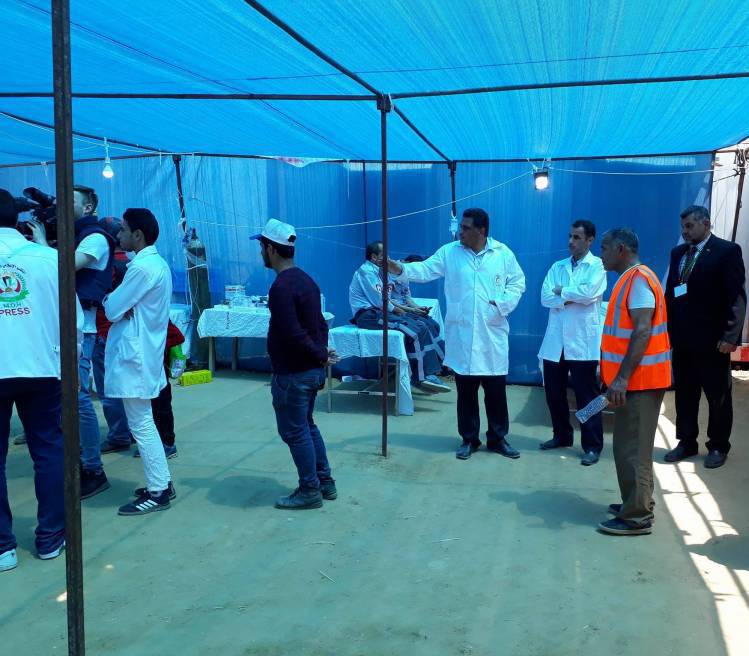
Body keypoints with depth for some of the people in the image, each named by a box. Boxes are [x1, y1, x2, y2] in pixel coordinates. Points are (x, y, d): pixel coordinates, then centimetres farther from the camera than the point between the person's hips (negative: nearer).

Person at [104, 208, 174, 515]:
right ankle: (162, 483, 24)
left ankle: (157, 492, 5)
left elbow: (112, 309, -14)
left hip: (134, 355, -10)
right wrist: (122, 305, -2)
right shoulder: (157, 263, 13)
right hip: (143, 352, 10)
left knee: (141, 426, -2)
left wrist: (109, 299, 6)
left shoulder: (142, 267, -19)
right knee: (145, 423, 17)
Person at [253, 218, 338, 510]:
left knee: (294, 432, 4)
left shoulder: (281, 287, -20)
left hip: (292, 373, -9)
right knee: (307, 426, 19)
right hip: (310, 370, 9)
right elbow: (320, 324, 12)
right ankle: (325, 482, 27)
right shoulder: (305, 279, 10)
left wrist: (321, 356, -13)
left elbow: (293, 334, -25)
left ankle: (310, 491, 14)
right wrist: (322, 356, 8)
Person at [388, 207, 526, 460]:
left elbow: (517, 282, 7)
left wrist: (502, 305, -7)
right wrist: (401, 269, -23)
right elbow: (425, 269, -6)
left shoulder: (503, 253, 2)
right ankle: (469, 439, 21)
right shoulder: (449, 252, 2)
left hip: (492, 335, 0)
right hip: (461, 335, 0)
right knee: (466, 391, 8)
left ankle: (498, 438, 22)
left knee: (496, 390, 7)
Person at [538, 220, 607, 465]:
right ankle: (562, 435, 30)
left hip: (583, 341, -5)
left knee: (586, 395, 1)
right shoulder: (557, 267, 12)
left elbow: (589, 293, -19)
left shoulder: (597, 265, -2)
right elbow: (545, 297, -1)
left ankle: (592, 446, 9)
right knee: (554, 391, 12)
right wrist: (572, 298, -15)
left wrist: (562, 292, -5)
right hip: (555, 340, 5)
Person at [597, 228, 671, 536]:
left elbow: (642, 332, -24)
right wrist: (610, 371, 21)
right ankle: (636, 504, 27)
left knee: (632, 447, -4)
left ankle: (637, 516, 4)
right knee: (630, 445, 16)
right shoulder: (630, 279, 14)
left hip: (639, 380, -10)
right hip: (633, 378, 10)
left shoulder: (638, 279, -16)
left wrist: (622, 377, -27)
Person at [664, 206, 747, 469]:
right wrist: (668, 328, 4)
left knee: (718, 395, 8)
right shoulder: (678, 253, 10)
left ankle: (718, 446, 21)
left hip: (712, 339, -5)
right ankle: (686, 442, 24)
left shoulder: (727, 250, -6)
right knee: (684, 393, 12)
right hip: (682, 337, 5)